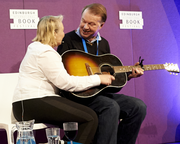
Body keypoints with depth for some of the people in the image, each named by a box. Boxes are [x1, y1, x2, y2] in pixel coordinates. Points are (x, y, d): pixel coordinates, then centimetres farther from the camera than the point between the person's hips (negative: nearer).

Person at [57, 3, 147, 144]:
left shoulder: (103, 44, 17)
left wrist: (129, 74, 6)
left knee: (138, 106, -9)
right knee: (111, 107, -32)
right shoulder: (69, 40, -2)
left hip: (100, 93, 7)